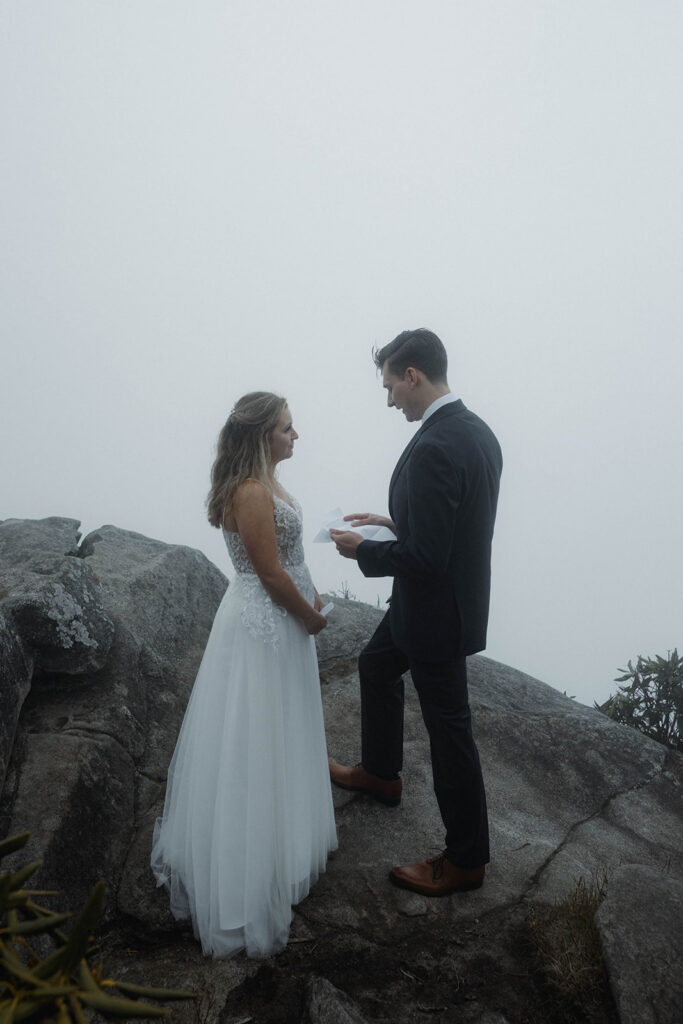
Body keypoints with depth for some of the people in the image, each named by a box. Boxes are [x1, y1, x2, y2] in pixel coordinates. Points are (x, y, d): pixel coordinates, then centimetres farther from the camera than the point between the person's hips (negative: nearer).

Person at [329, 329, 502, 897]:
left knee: (449, 729, 6)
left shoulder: (433, 449, -29)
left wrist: (363, 549, -14)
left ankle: (466, 859, 27)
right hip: (458, 590, 10)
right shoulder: (477, 430, 3)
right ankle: (381, 773, 49)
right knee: (376, 665, 28)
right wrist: (395, 520, 9)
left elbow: (423, 557, -30)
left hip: (436, 610, -10)